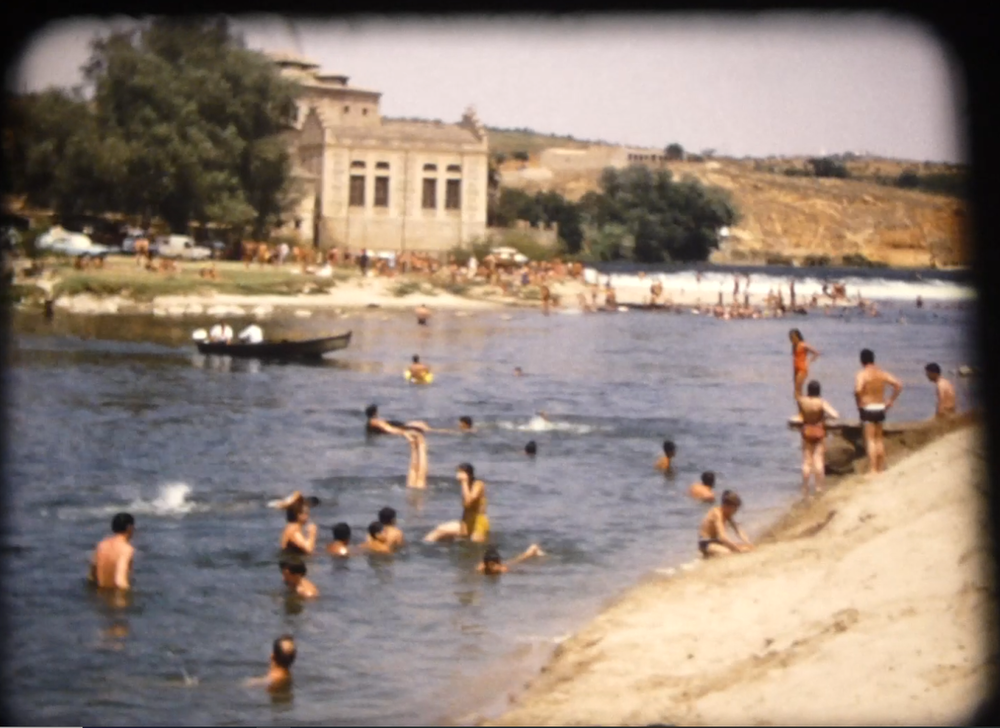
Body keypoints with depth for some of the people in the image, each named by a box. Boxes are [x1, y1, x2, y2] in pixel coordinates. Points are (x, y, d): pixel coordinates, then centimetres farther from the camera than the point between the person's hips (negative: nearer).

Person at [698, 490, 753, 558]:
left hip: (715, 541, 10)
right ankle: (709, 556, -6)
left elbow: (738, 530, 5)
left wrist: (748, 543, -11)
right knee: (726, 553, -35)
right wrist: (737, 548, -33)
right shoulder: (717, 514, -23)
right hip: (706, 543, -10)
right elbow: (722, 537, -32)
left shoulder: (727, 514, 5)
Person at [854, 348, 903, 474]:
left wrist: (859, 403, -14)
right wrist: (891, 401, 9)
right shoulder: (882, 373, 6)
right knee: (879, 439, 17)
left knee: (870, 440, -3)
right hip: (880, 408, 6)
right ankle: (881, 468, 22)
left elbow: (858, 390, -30)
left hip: (868, 409, -6)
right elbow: (898, 385, 5)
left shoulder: (862, 374, -12)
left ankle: (873, 469, -6)